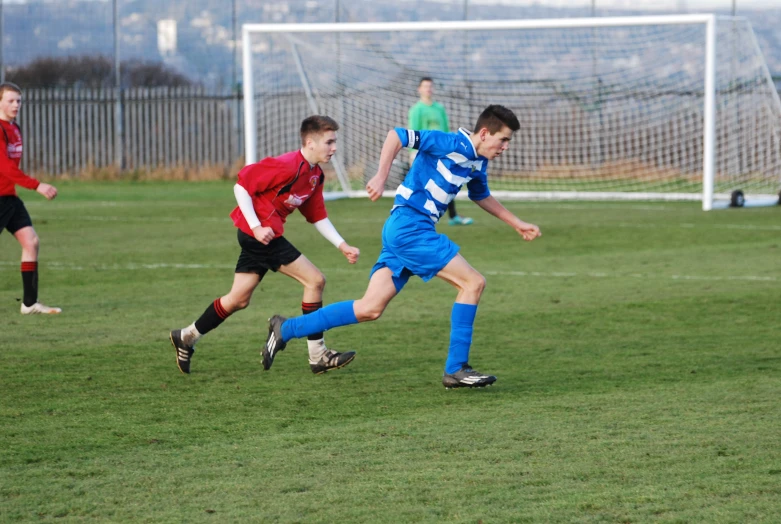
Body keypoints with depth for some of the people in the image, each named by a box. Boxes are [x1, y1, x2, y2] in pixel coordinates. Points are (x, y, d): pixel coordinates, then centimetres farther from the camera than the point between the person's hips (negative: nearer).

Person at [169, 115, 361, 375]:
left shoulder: (315, 176, 10)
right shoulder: (287, 166, -18)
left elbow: (318, 217, 18)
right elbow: (242, 185, -17)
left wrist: (342, 246, 9)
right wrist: (256, 227, -21)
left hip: (255, 236, 10)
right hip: (262, 234, -10)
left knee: (238, 299, 14)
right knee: (315, 280, -8)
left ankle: (187, 337, 25)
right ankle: (317, 356, -4)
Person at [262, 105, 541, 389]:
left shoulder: (478, 162, 15)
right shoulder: (452, 144, -13)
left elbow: (482, 196, 35)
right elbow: (396, 135, -16)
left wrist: (517, 223, 35)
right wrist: (381, 177, -23)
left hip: (404, 232, 9)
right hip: (409, 225, -9)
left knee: (369, 309, 4)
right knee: (473, 282, -11)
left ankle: (285, 329, 8)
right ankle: (456, 370, -8)